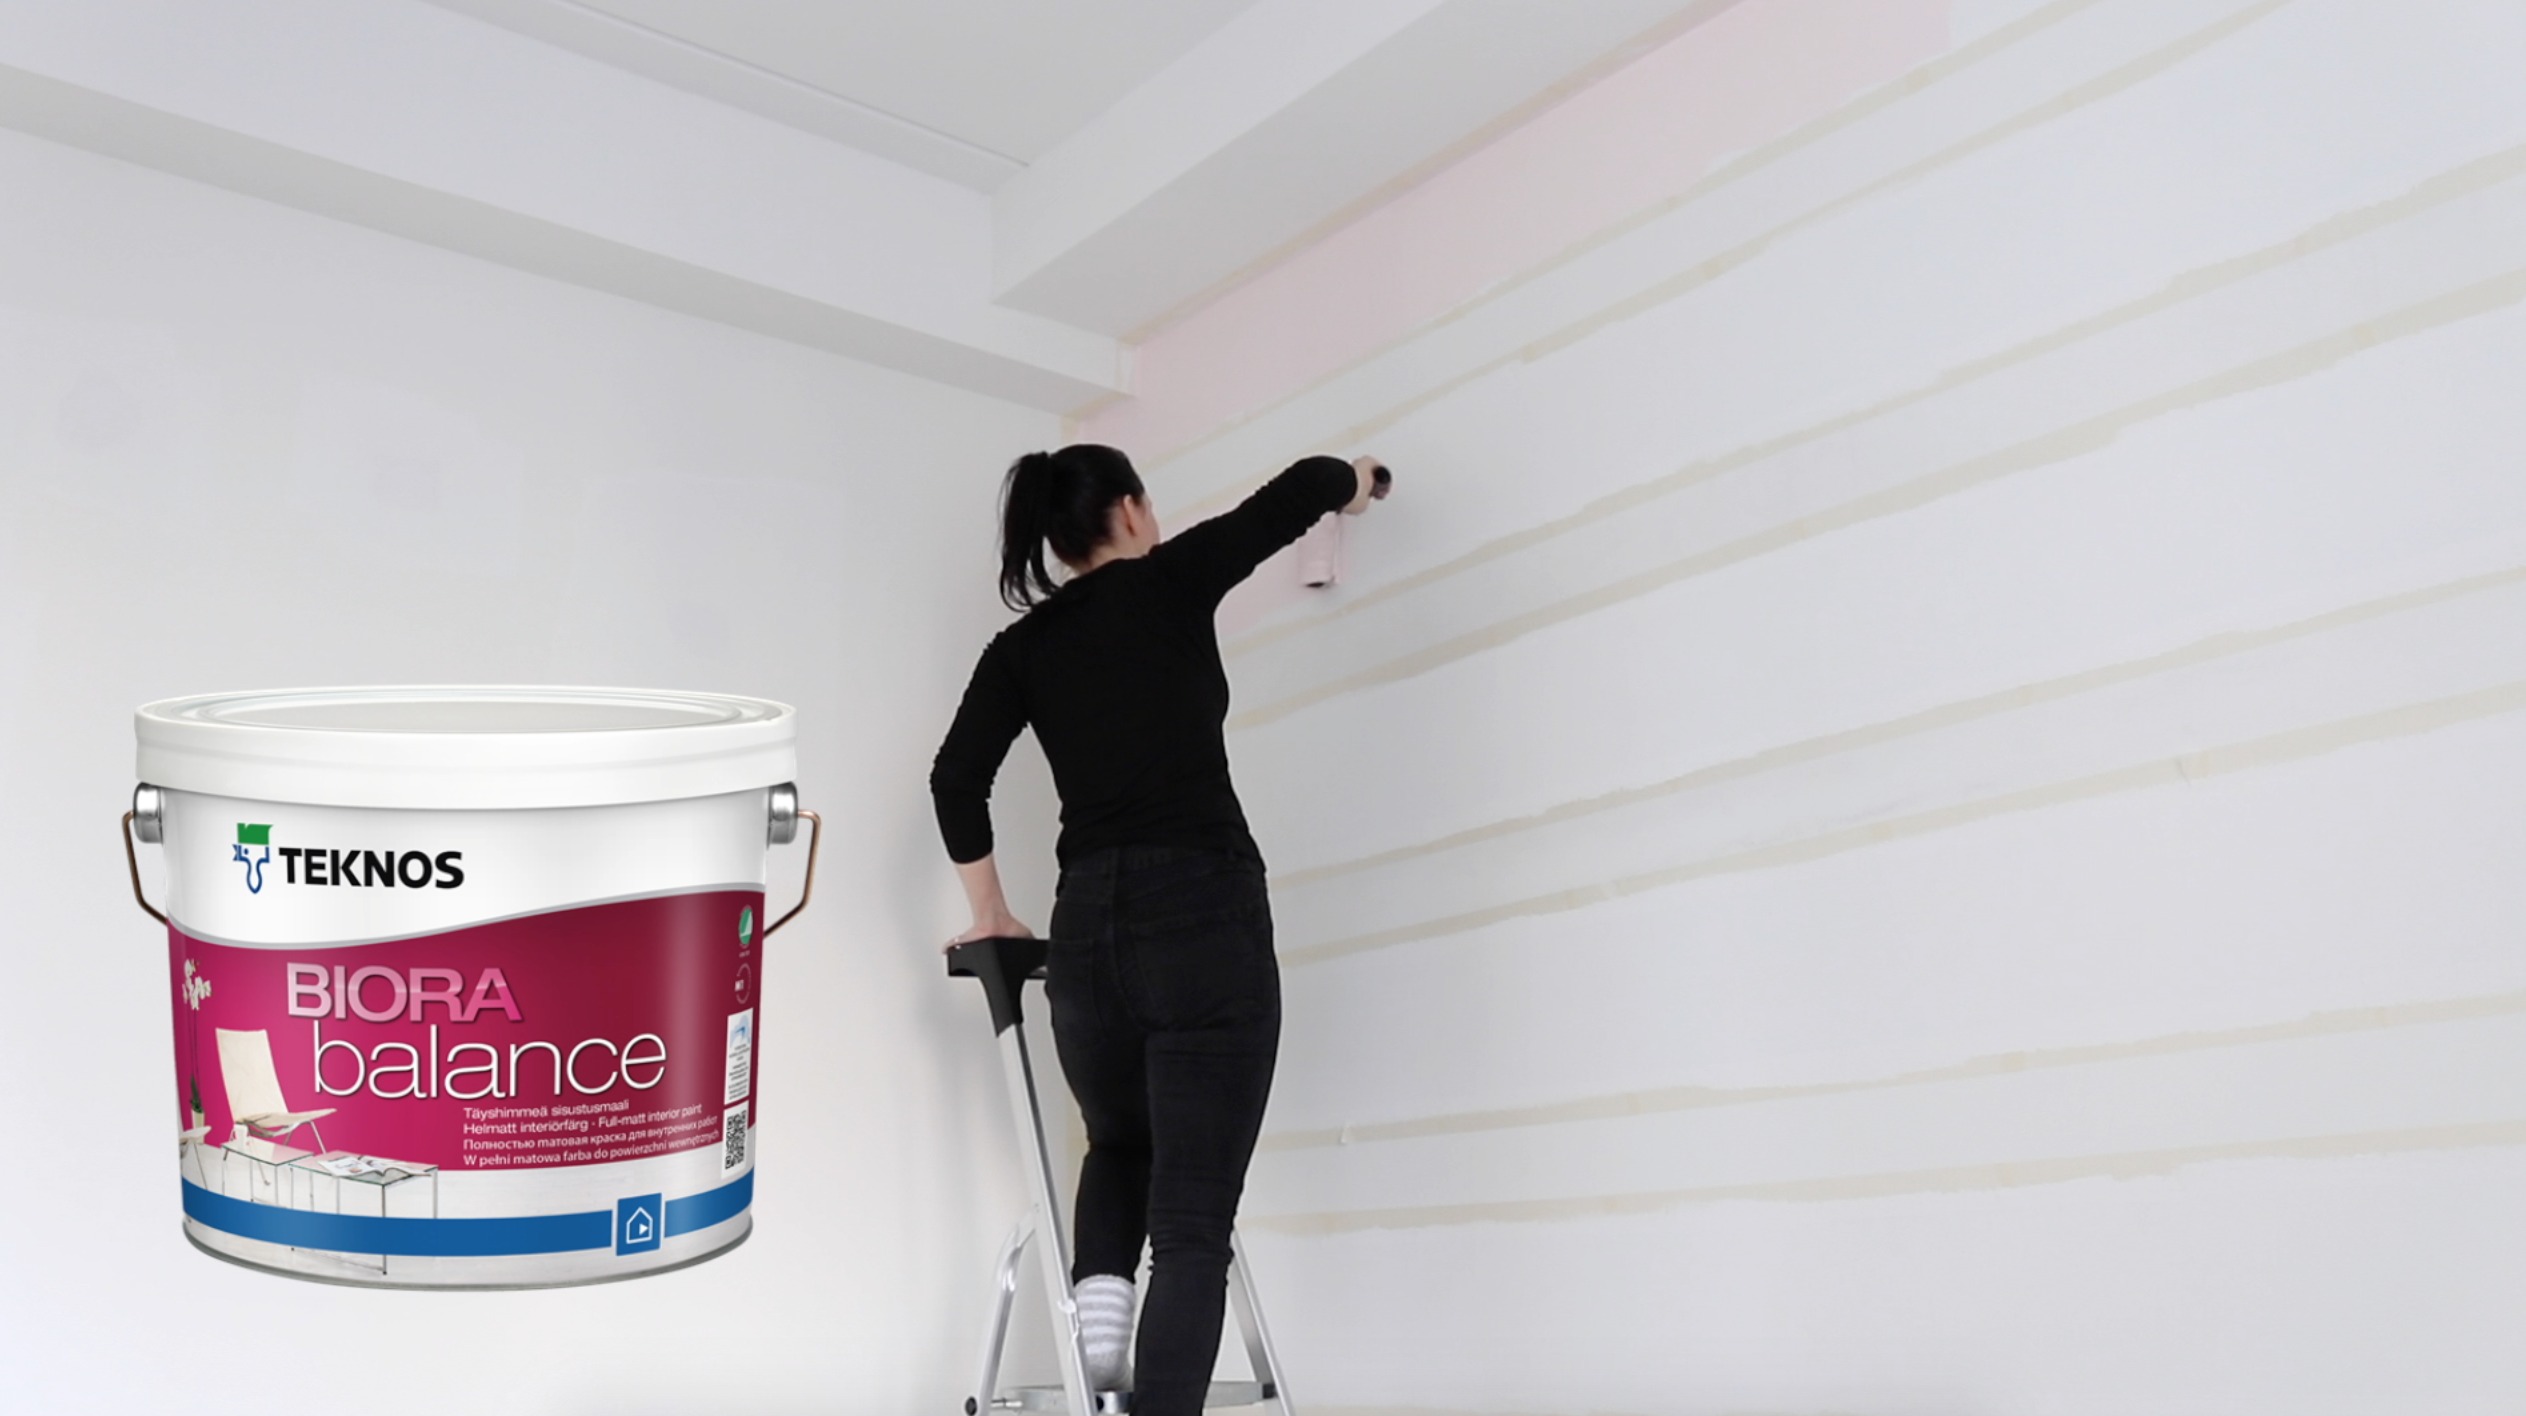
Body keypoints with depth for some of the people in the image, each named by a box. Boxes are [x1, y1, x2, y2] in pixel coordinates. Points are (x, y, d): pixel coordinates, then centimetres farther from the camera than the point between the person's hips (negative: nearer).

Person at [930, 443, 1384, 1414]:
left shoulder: (1022, 645, 14)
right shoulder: (1172, 581, 5)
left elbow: (956, 780, 5)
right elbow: (1308, 486, 13)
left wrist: (991, 916, 16)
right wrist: (1354, 482, 35)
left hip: (1087, 928, 4)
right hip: (1207, 915, -4)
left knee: (1121, 1146, 30)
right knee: (1192, 1219, -2)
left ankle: (1097, 1300, 6)